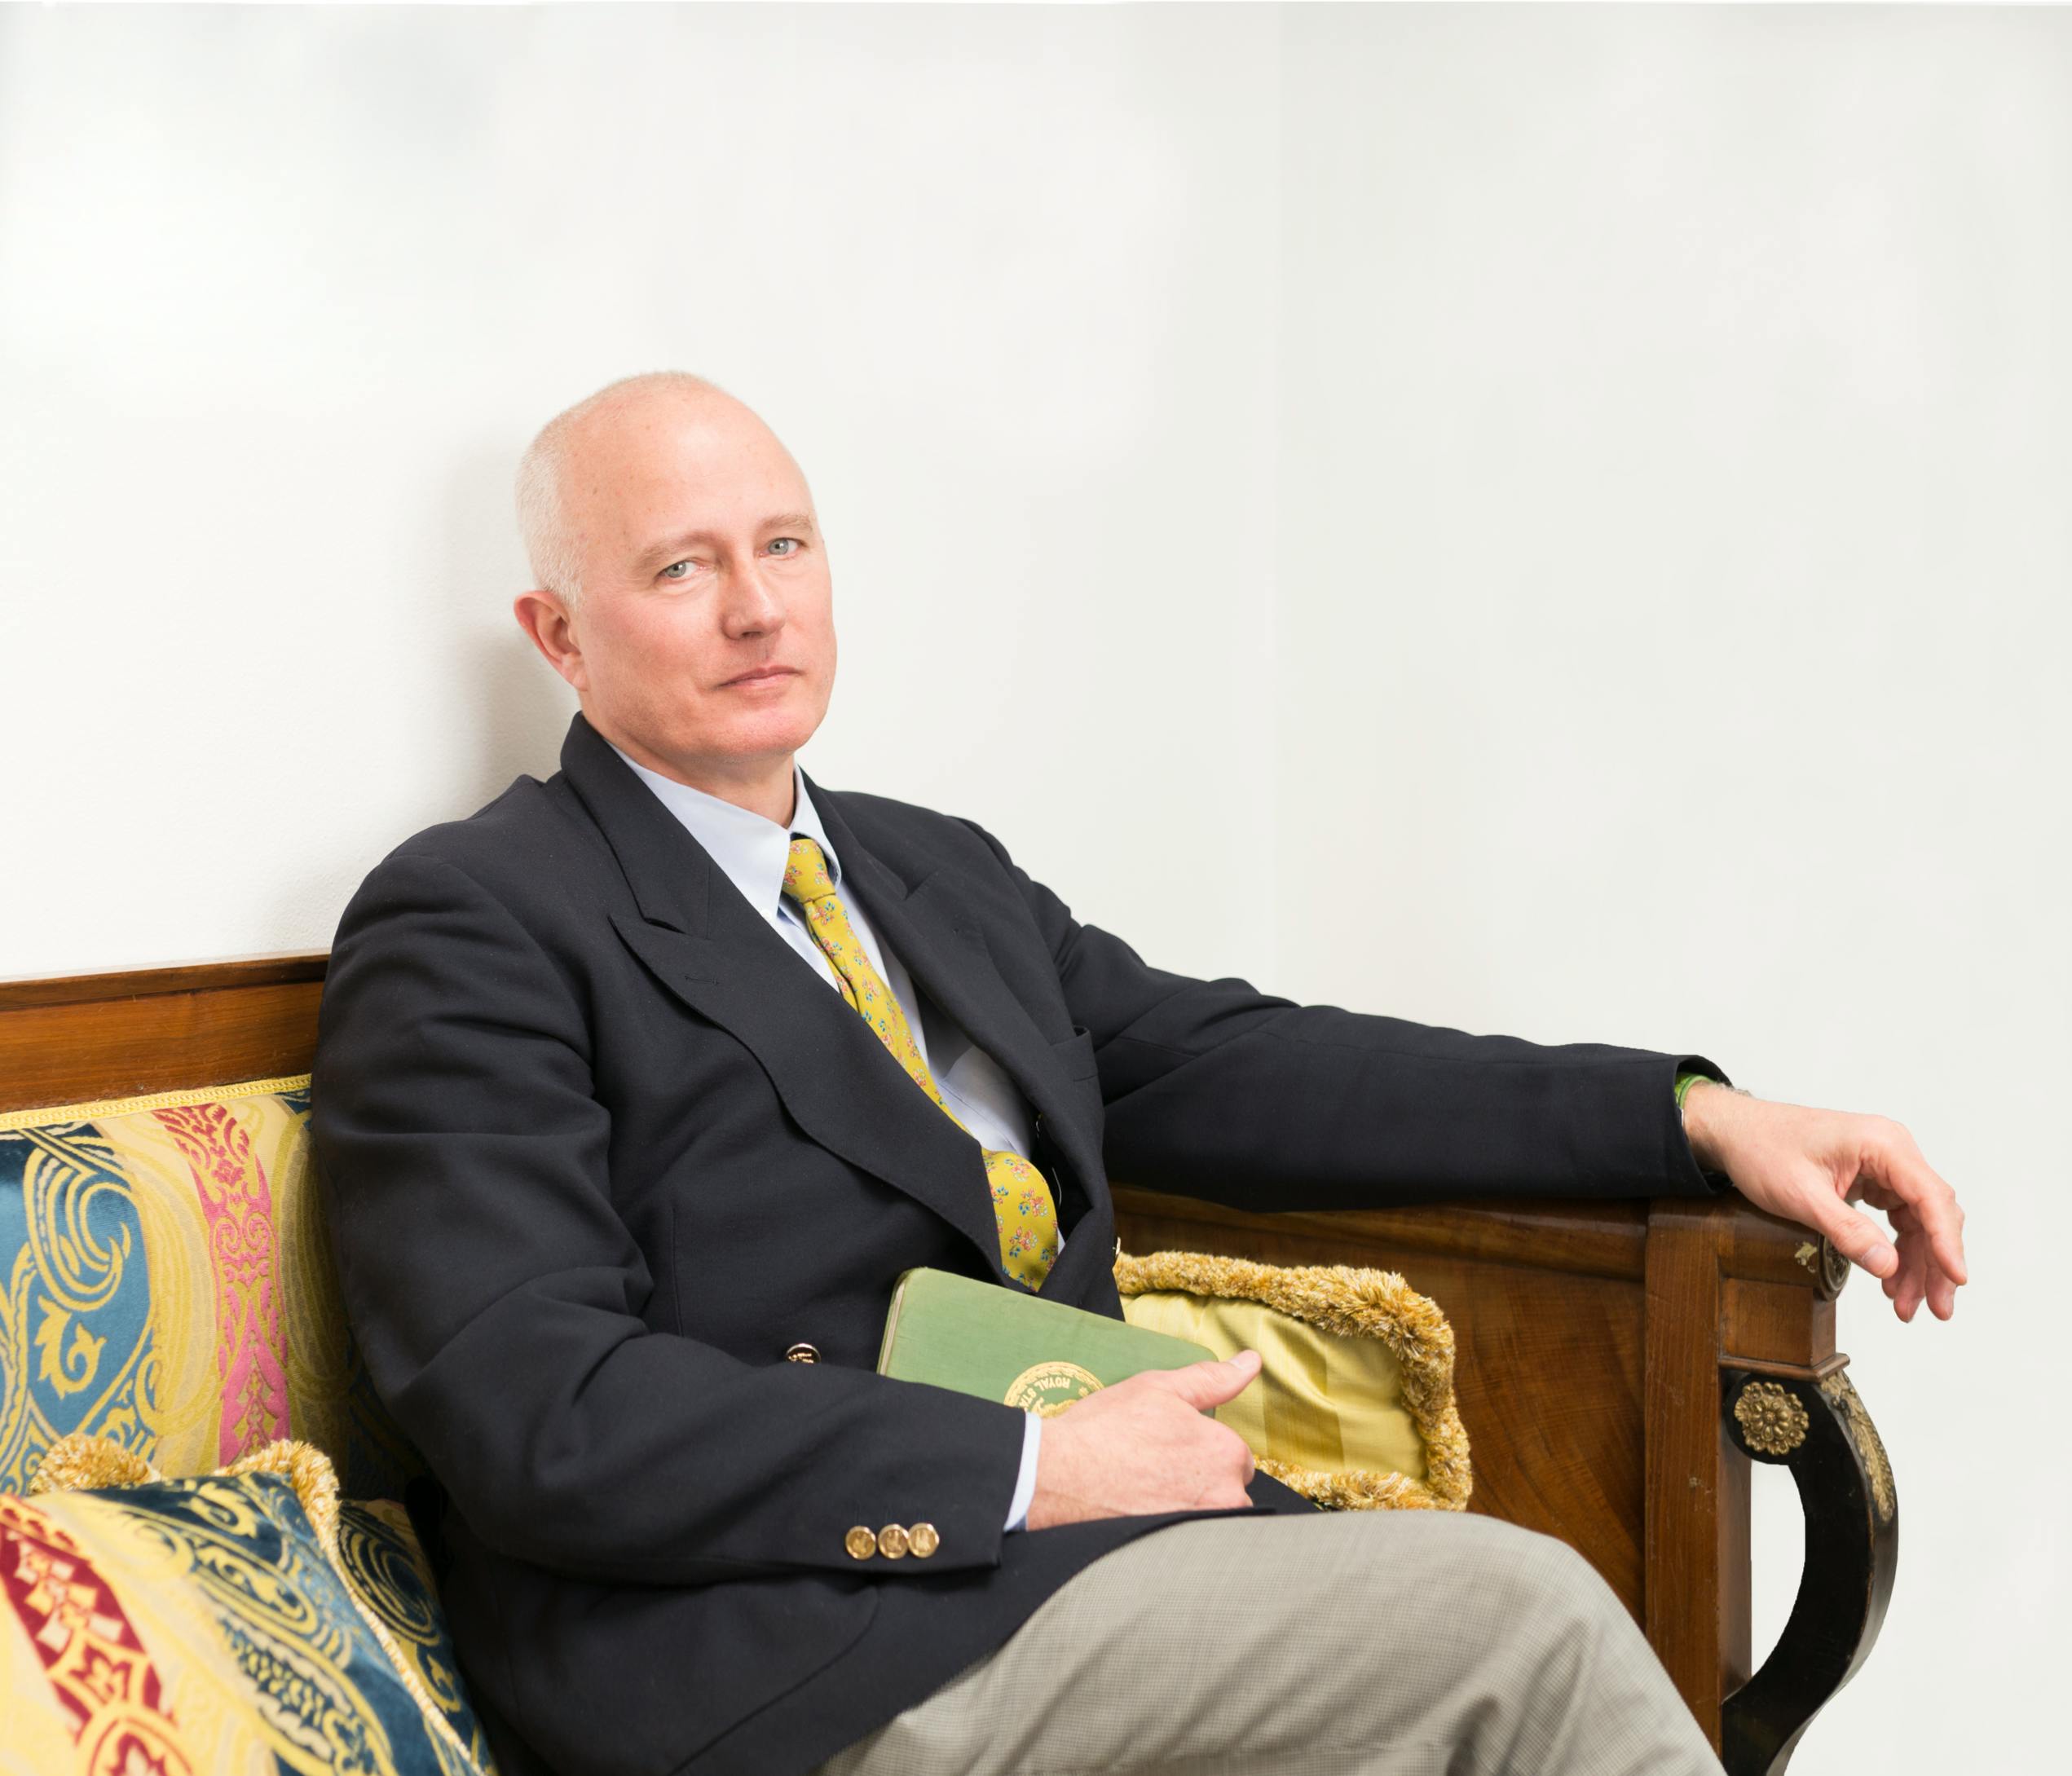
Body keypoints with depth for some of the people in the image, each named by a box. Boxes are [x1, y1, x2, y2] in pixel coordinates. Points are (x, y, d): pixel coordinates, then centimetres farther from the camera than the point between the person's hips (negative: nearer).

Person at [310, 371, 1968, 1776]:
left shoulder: (944, 875, 20)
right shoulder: (467, 927, -4)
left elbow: (1234, 1069, 15)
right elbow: (542, 1412, -14)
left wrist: (1699, 1118, 8)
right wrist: (1027, 1468, -16)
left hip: (1080, 1534, 7)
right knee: (1519, 1617, -19)